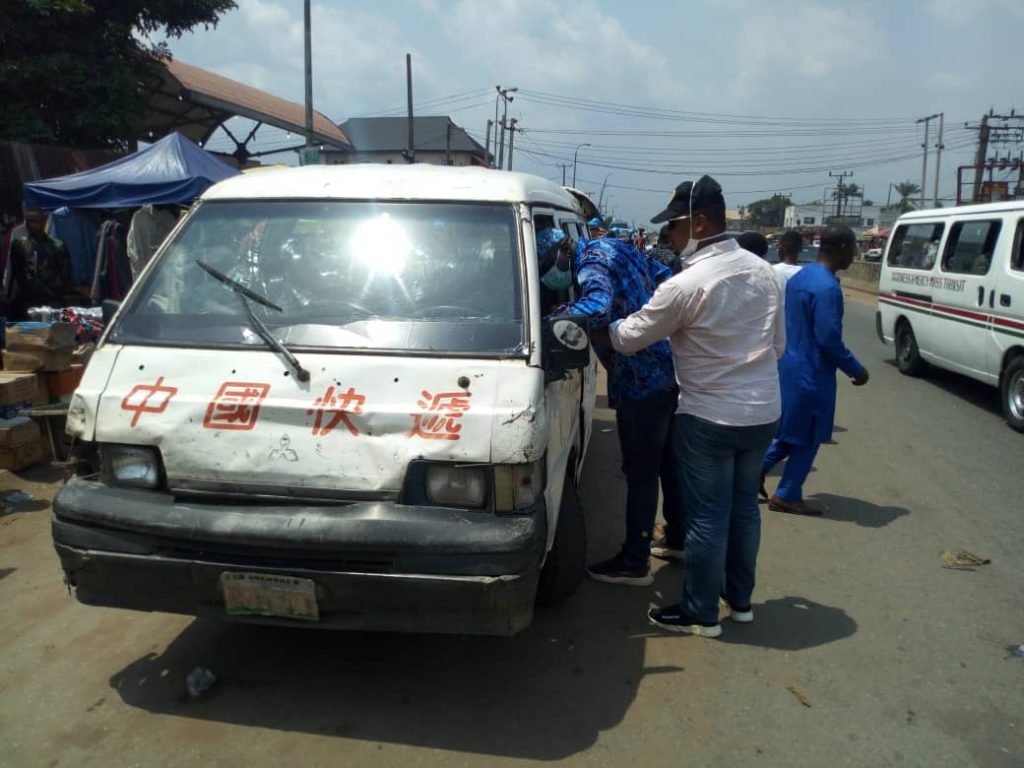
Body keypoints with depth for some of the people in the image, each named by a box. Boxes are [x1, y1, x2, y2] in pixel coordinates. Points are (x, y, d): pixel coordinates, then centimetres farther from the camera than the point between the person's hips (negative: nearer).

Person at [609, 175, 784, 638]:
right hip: (764, 411, 7)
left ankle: (700, 613, 19)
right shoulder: (762, 270, 3)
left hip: (709, 418, -7)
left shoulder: (686, 285, -20)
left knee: (707, 516, 5)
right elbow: (779, 344, 13)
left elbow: (627, 339, -10)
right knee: (744, 505, 19)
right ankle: (739, 598, 34)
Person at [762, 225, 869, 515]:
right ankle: (787, 495, 14)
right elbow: (829, 339, -23)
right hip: (811, 372, -9)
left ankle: (758, 468, 21)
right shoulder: (828, 288, -21)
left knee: (794, 431, 22)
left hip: (790, 365, 9)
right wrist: (856, 369, -11)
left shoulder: (799, 277, 8)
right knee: (808, 437, 5)